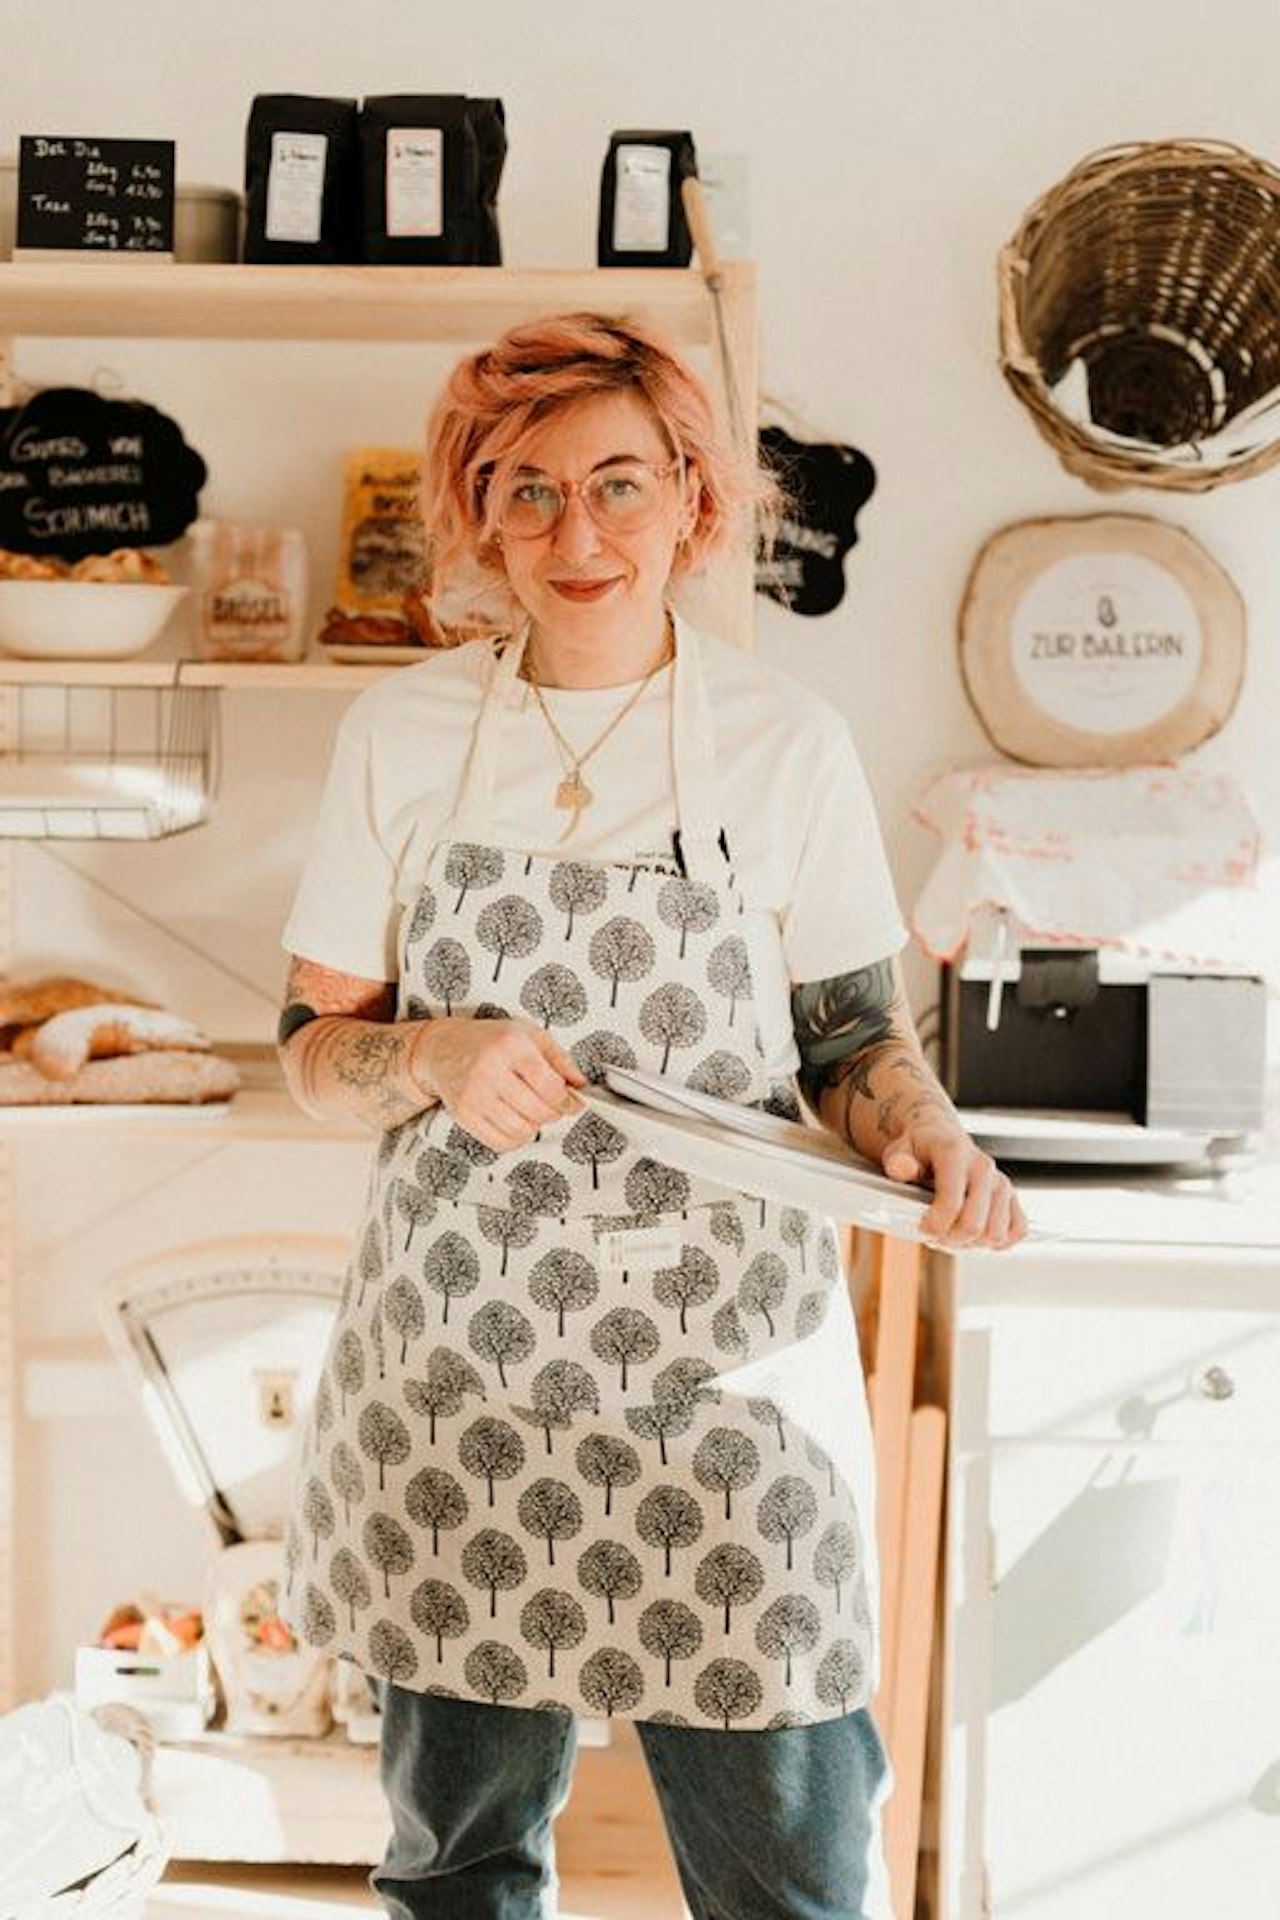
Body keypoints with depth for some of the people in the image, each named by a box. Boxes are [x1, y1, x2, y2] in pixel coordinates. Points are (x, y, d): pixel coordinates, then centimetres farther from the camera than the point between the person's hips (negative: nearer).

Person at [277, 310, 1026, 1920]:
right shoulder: (401, 733, 1)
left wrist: (923, 1133, -15)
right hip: (460, 1354, 2)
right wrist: (437, 1058, -16)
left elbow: (858, 1028, 6)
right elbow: (313, 1050, 4)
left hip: (723, 1367, -1)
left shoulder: (785, 740, -2)